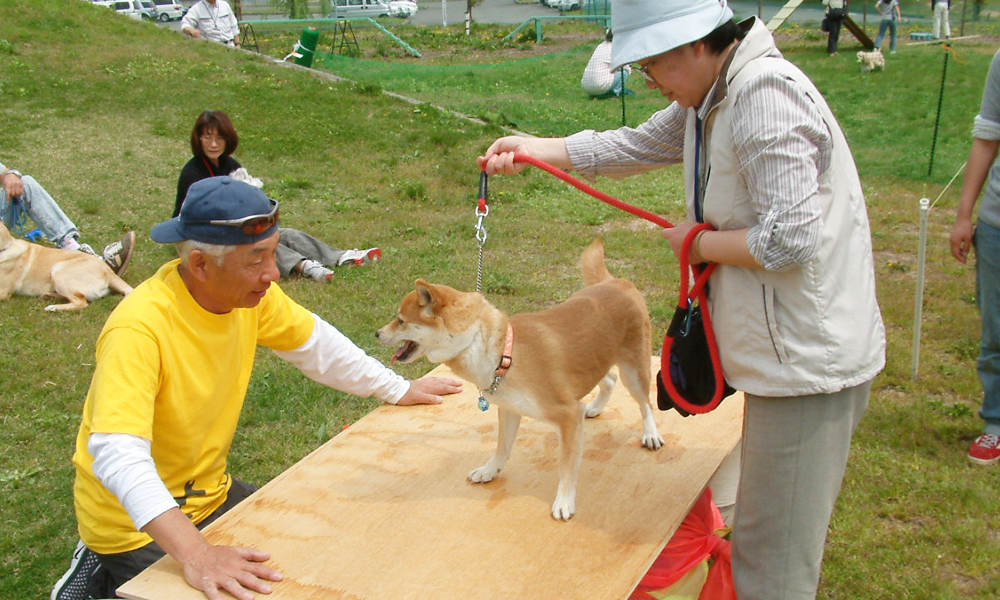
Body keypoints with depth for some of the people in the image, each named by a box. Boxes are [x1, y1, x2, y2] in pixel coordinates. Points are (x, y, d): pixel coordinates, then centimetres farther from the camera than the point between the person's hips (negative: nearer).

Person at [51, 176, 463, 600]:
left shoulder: (251, 292, -11)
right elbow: (118, 453, -41)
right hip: (135, 523, -7)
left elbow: (315, 344, 6)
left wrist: (398, 390, 10)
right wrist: (194, 554, -50)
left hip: (208, 494, 7)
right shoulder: (138, 329, -32)